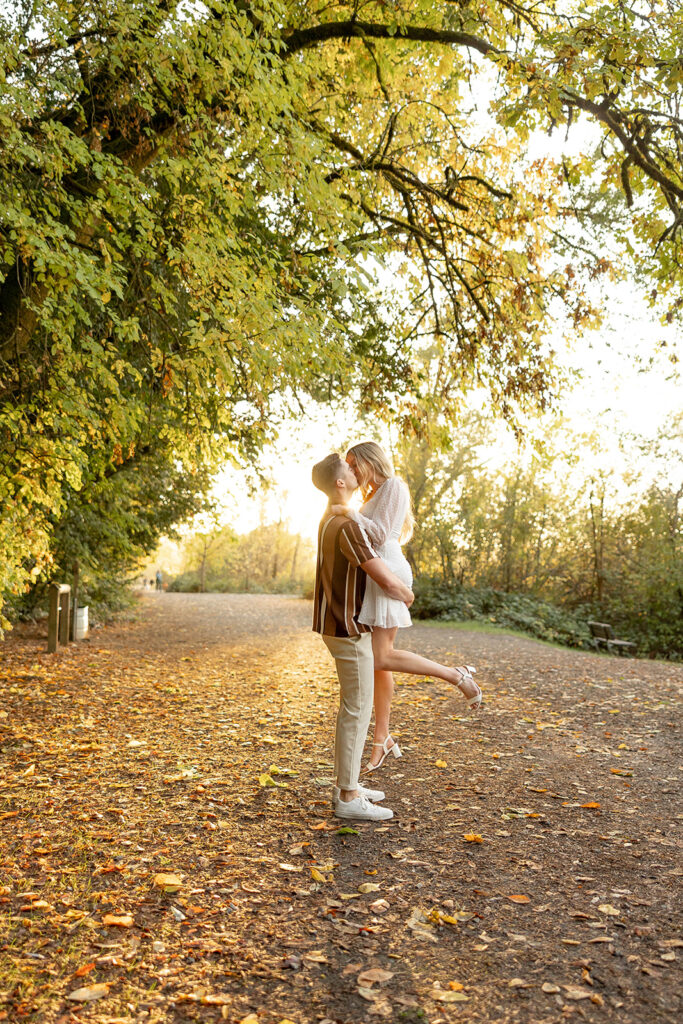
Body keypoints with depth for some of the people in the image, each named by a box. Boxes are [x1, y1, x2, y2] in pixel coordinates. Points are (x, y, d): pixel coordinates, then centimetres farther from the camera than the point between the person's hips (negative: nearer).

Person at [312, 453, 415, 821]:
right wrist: (406, 594, -2)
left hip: (341, 623, 10)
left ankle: (345, 785, 23)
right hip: (349, 629, -10)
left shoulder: (330, 519, 12)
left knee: (353, 706, 16)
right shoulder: (346, 526, -22)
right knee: (357, 710, -4)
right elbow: (386, 580, -23)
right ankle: (348, 798, 3)